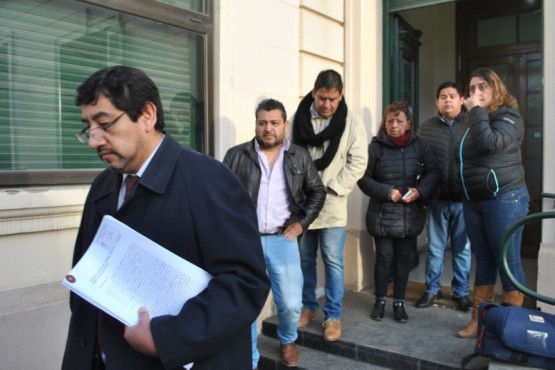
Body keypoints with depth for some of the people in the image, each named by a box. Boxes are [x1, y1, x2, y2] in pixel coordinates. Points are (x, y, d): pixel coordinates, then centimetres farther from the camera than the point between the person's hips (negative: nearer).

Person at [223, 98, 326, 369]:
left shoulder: (300, 157, 6)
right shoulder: (236, 155, 1)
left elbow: (317, 191, 13)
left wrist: (302, 222, 3)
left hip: (282, 240, 1)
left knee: (291, 303, 4)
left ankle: (287, 341, 37)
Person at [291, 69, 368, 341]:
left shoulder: (352, 123, -4)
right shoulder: (298, 119, -1)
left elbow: (358, 162, -6)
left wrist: (331, 189, -12)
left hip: (332, 204, -2)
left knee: (333, 262, 4)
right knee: (304, 259, 14)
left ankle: (333, 315, 19)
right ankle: (308, 306, 32)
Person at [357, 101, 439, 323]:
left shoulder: (419, 146, 2)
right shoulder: (375, 147, -5)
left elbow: (433, 172, 5)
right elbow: (363, 178, -5)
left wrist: (420, 190, -13)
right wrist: (386, 191, -16)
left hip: (410, 214, 2)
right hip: (382, 215, -2)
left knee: (403, 258, 11)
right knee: (384, 257, 4)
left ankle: (399, 302, 25)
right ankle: (380, 301, 23)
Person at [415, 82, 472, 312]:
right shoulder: (426, 128, 5)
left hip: (464, 199, -1)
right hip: (437, 199, 1)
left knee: (462, 249, 10)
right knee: (435, 248, 10)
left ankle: (461, 292, 25)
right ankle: (432, 289, 25)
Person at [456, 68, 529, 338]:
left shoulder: (508, 117, -6)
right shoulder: (473, 121, 15)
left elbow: (490, 144, -25)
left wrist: (476, 111, -16)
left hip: (504, 200, -7)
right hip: (473, 201, 7)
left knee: (508, 262, -1)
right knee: (483, 261, 12)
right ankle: (478, 321, 19)